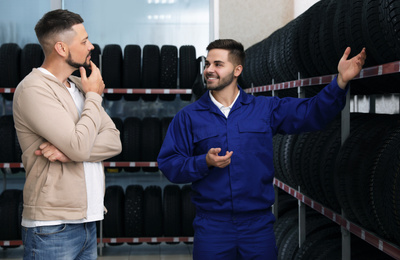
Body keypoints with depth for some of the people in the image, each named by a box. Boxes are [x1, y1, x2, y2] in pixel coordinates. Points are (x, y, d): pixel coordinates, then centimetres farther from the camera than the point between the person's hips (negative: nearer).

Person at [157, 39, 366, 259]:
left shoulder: (265, 109, 5)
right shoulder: (188, 117, 2)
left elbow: (313, 113, -2)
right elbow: (168, 164, -1)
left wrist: (340, 81, -16)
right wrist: (205, 163, -17)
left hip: (258, 225, 1)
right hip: (211, 228, -1)